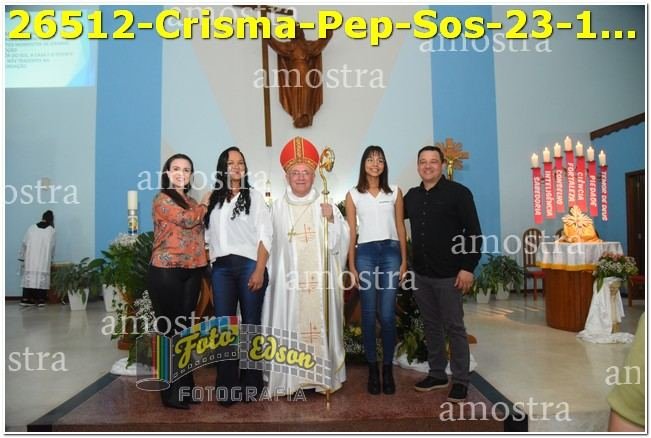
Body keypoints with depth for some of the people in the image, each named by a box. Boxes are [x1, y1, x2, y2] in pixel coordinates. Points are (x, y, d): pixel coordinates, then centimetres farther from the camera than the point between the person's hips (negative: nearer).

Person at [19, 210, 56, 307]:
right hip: (44, 260, -2)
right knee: (42, 277, 1)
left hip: (30, 259, 2)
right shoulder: (51, 230, 3)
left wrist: (22, 259, 14)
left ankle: (26, 299, 5)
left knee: (29, 276, 6)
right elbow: (52, 247, 9)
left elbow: (24, 244, 6)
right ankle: (41, 299, 0)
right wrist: (50, 259, 24)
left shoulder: (31, 228, 5)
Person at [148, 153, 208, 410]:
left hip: (192, 271, 7)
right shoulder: (162, 199, -4)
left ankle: (185, 387, 22)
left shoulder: (192, 203, 17)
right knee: (169, 329, 0)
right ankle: (172, 392, 10)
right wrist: (205, 205, -1)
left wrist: (205, 256, 4)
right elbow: (186, 219, -18)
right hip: (167, 271, -7)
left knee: (185, 329, 12)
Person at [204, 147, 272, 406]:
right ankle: (227, 387, 8)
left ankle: (251, 383, 15)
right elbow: (208, 236, 13)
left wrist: (259, 271, -11)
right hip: (221, 268, 2)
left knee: (251, 323, 3)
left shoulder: (255, 197, 6)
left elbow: (265, 236, -1)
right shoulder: (213, 199, 15)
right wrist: (208, 268, 2)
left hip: (249, 265, -2)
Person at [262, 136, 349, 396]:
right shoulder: (278, 207, 6)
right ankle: (290, 378, 11)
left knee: (321, 323, 4)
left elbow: (340, 241, 2)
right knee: (290, 325, 1)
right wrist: (268, 273, -1)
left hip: (319, 278, 1)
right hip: (289, 277, 0)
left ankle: (323, 376, 16)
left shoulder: (325, 205, 6)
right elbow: (270, 244, 5)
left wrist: (332, 220, -13)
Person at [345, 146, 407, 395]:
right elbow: (351, 232, 5)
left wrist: (404, 261, 4)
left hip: (391, 252, 0)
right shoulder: (353, 195, 7)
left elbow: (401, 227, 9)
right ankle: (372, 369, 14)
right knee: (369, 314, 3)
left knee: (387, 314, -2)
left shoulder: (395, 192, 10)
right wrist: (351, 265, 1)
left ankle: (388, 368, 12)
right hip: (365, 253, 0)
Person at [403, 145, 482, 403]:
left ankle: (461, 381, 15)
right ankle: (437, 374, 27)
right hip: (421, 274, 5)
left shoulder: (458, 193, -6)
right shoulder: (412, 196, 10)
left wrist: (468, 267, -15)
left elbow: (474, 233, -9)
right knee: (431, 326, 14)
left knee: (454, 327, 2)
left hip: (449, 274, -5)